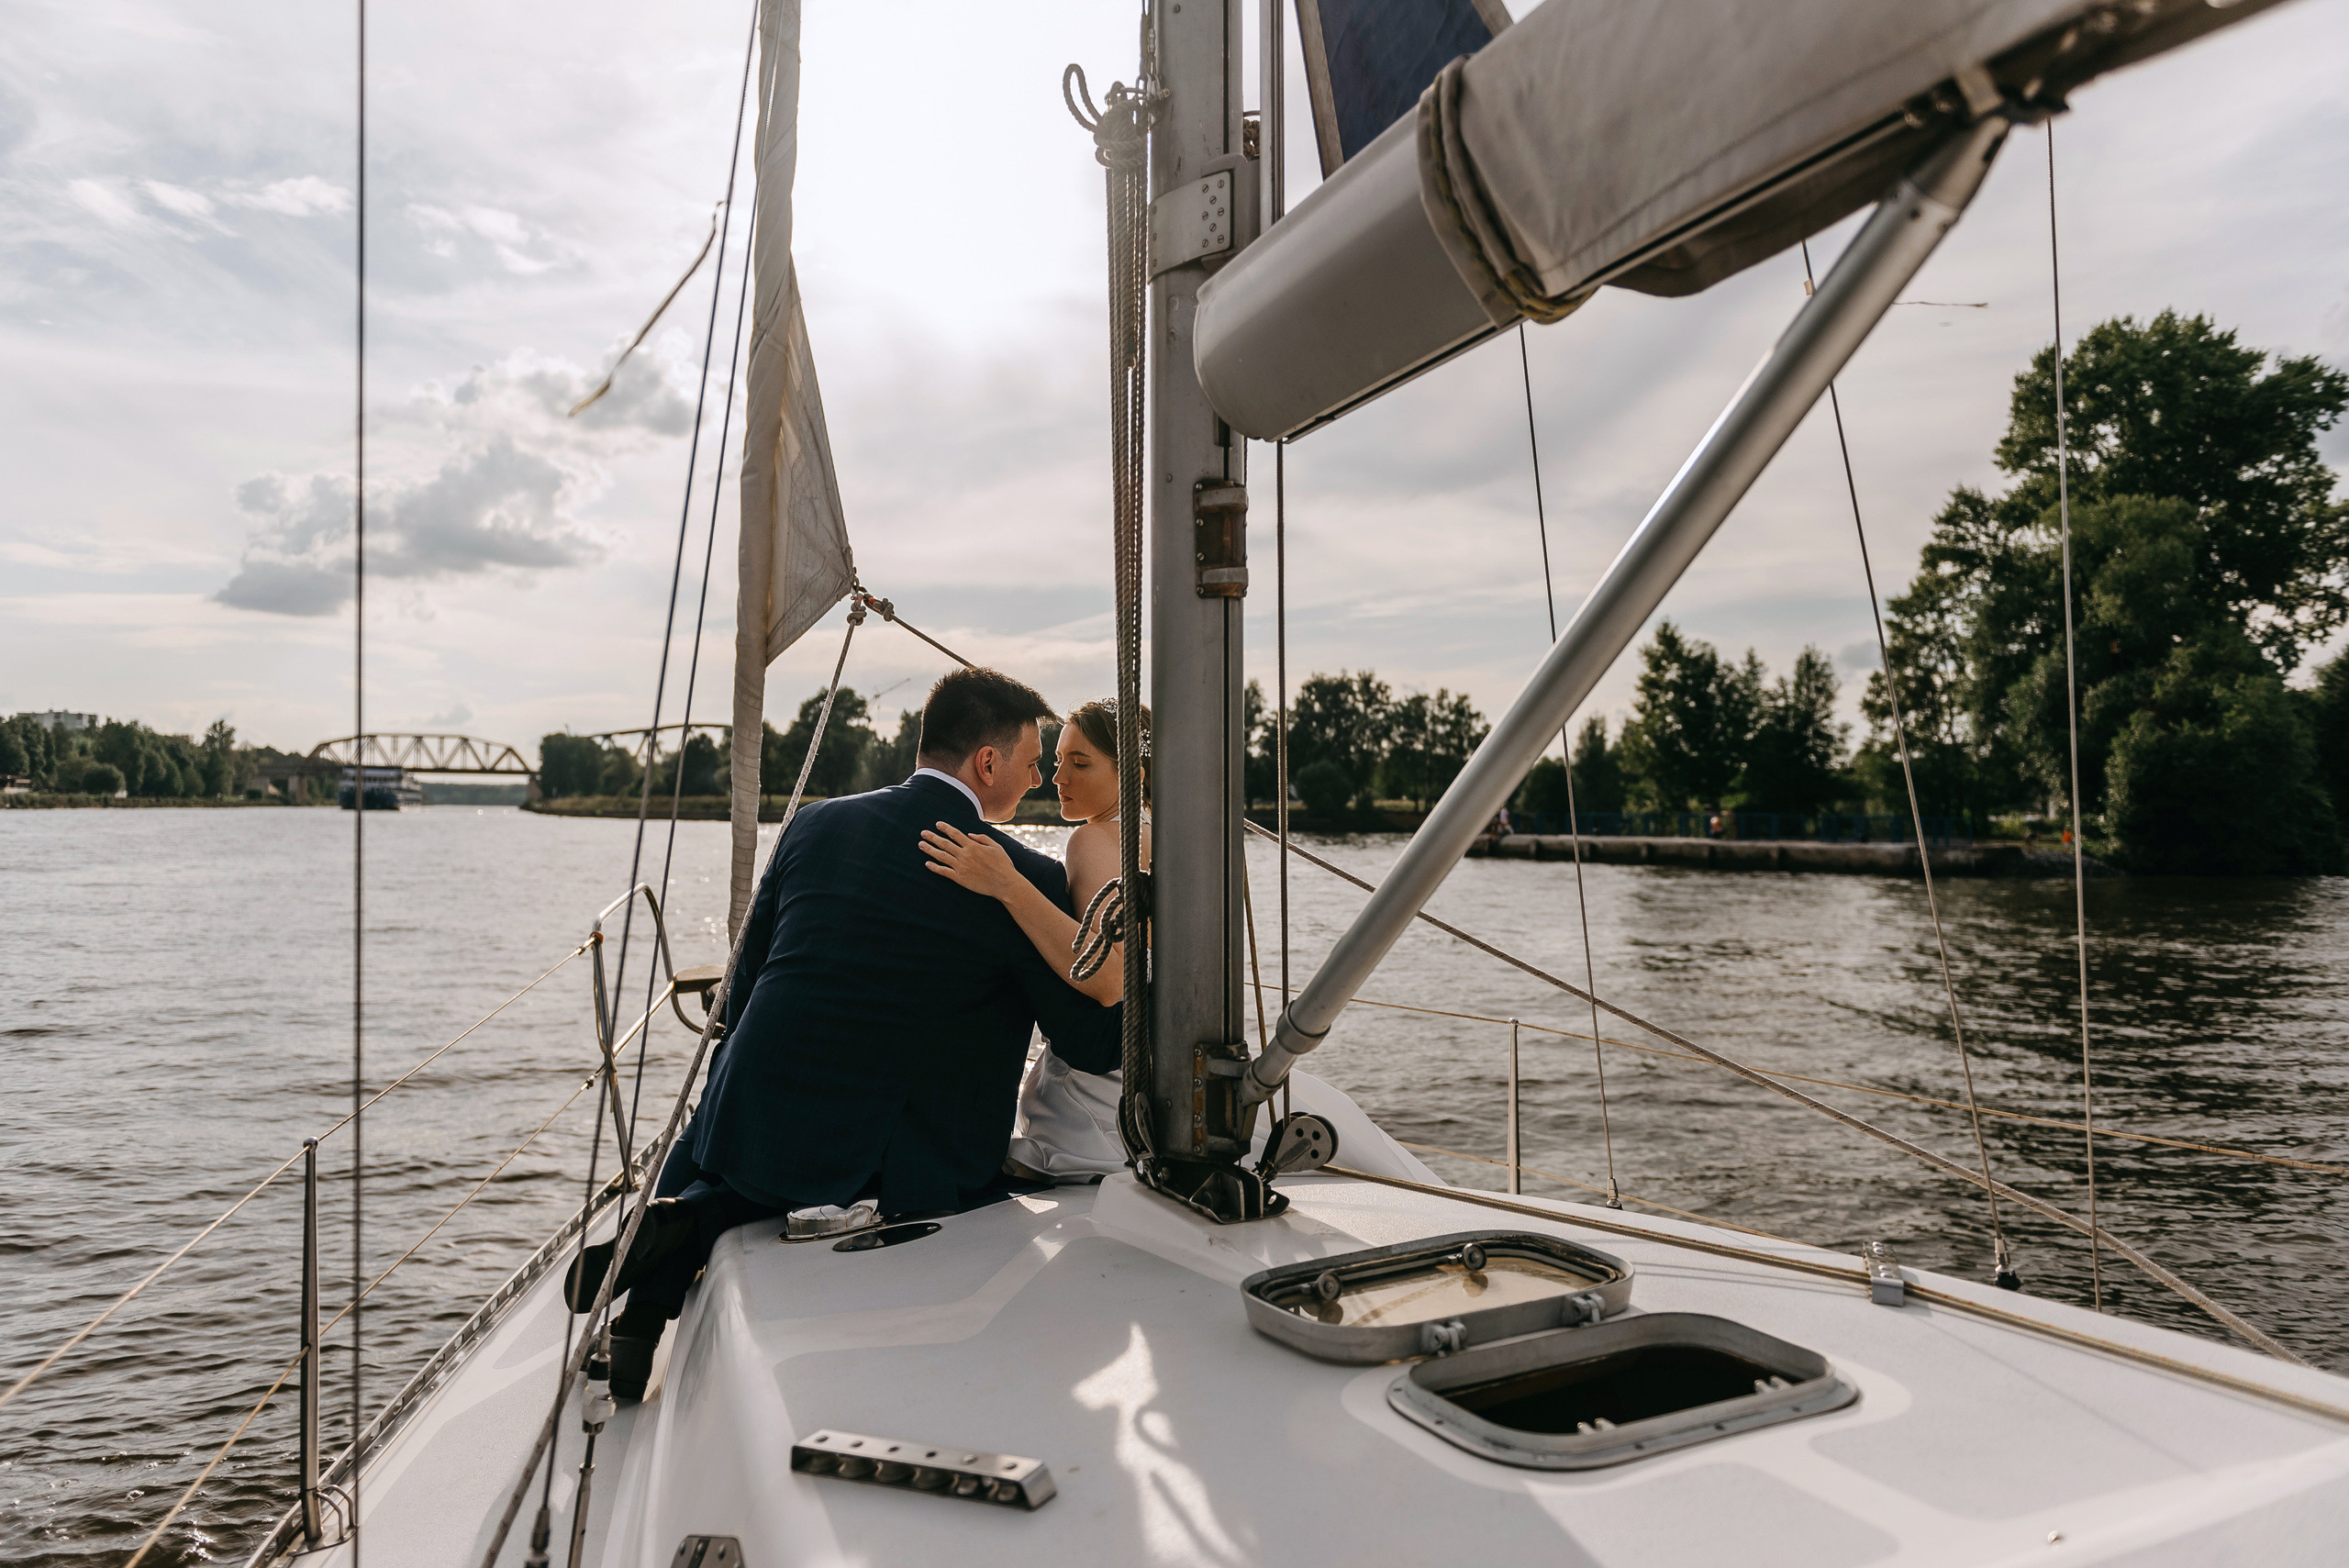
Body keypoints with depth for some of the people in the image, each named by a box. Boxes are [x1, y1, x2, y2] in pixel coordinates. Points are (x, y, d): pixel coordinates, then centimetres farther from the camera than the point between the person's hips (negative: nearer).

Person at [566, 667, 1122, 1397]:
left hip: (757, 1125, 5)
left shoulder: (816, 824, 3)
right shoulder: (1028, 879, -11)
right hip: (896, 1166, -4)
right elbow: (1096, 1046, -5)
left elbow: (744, 989, 10)